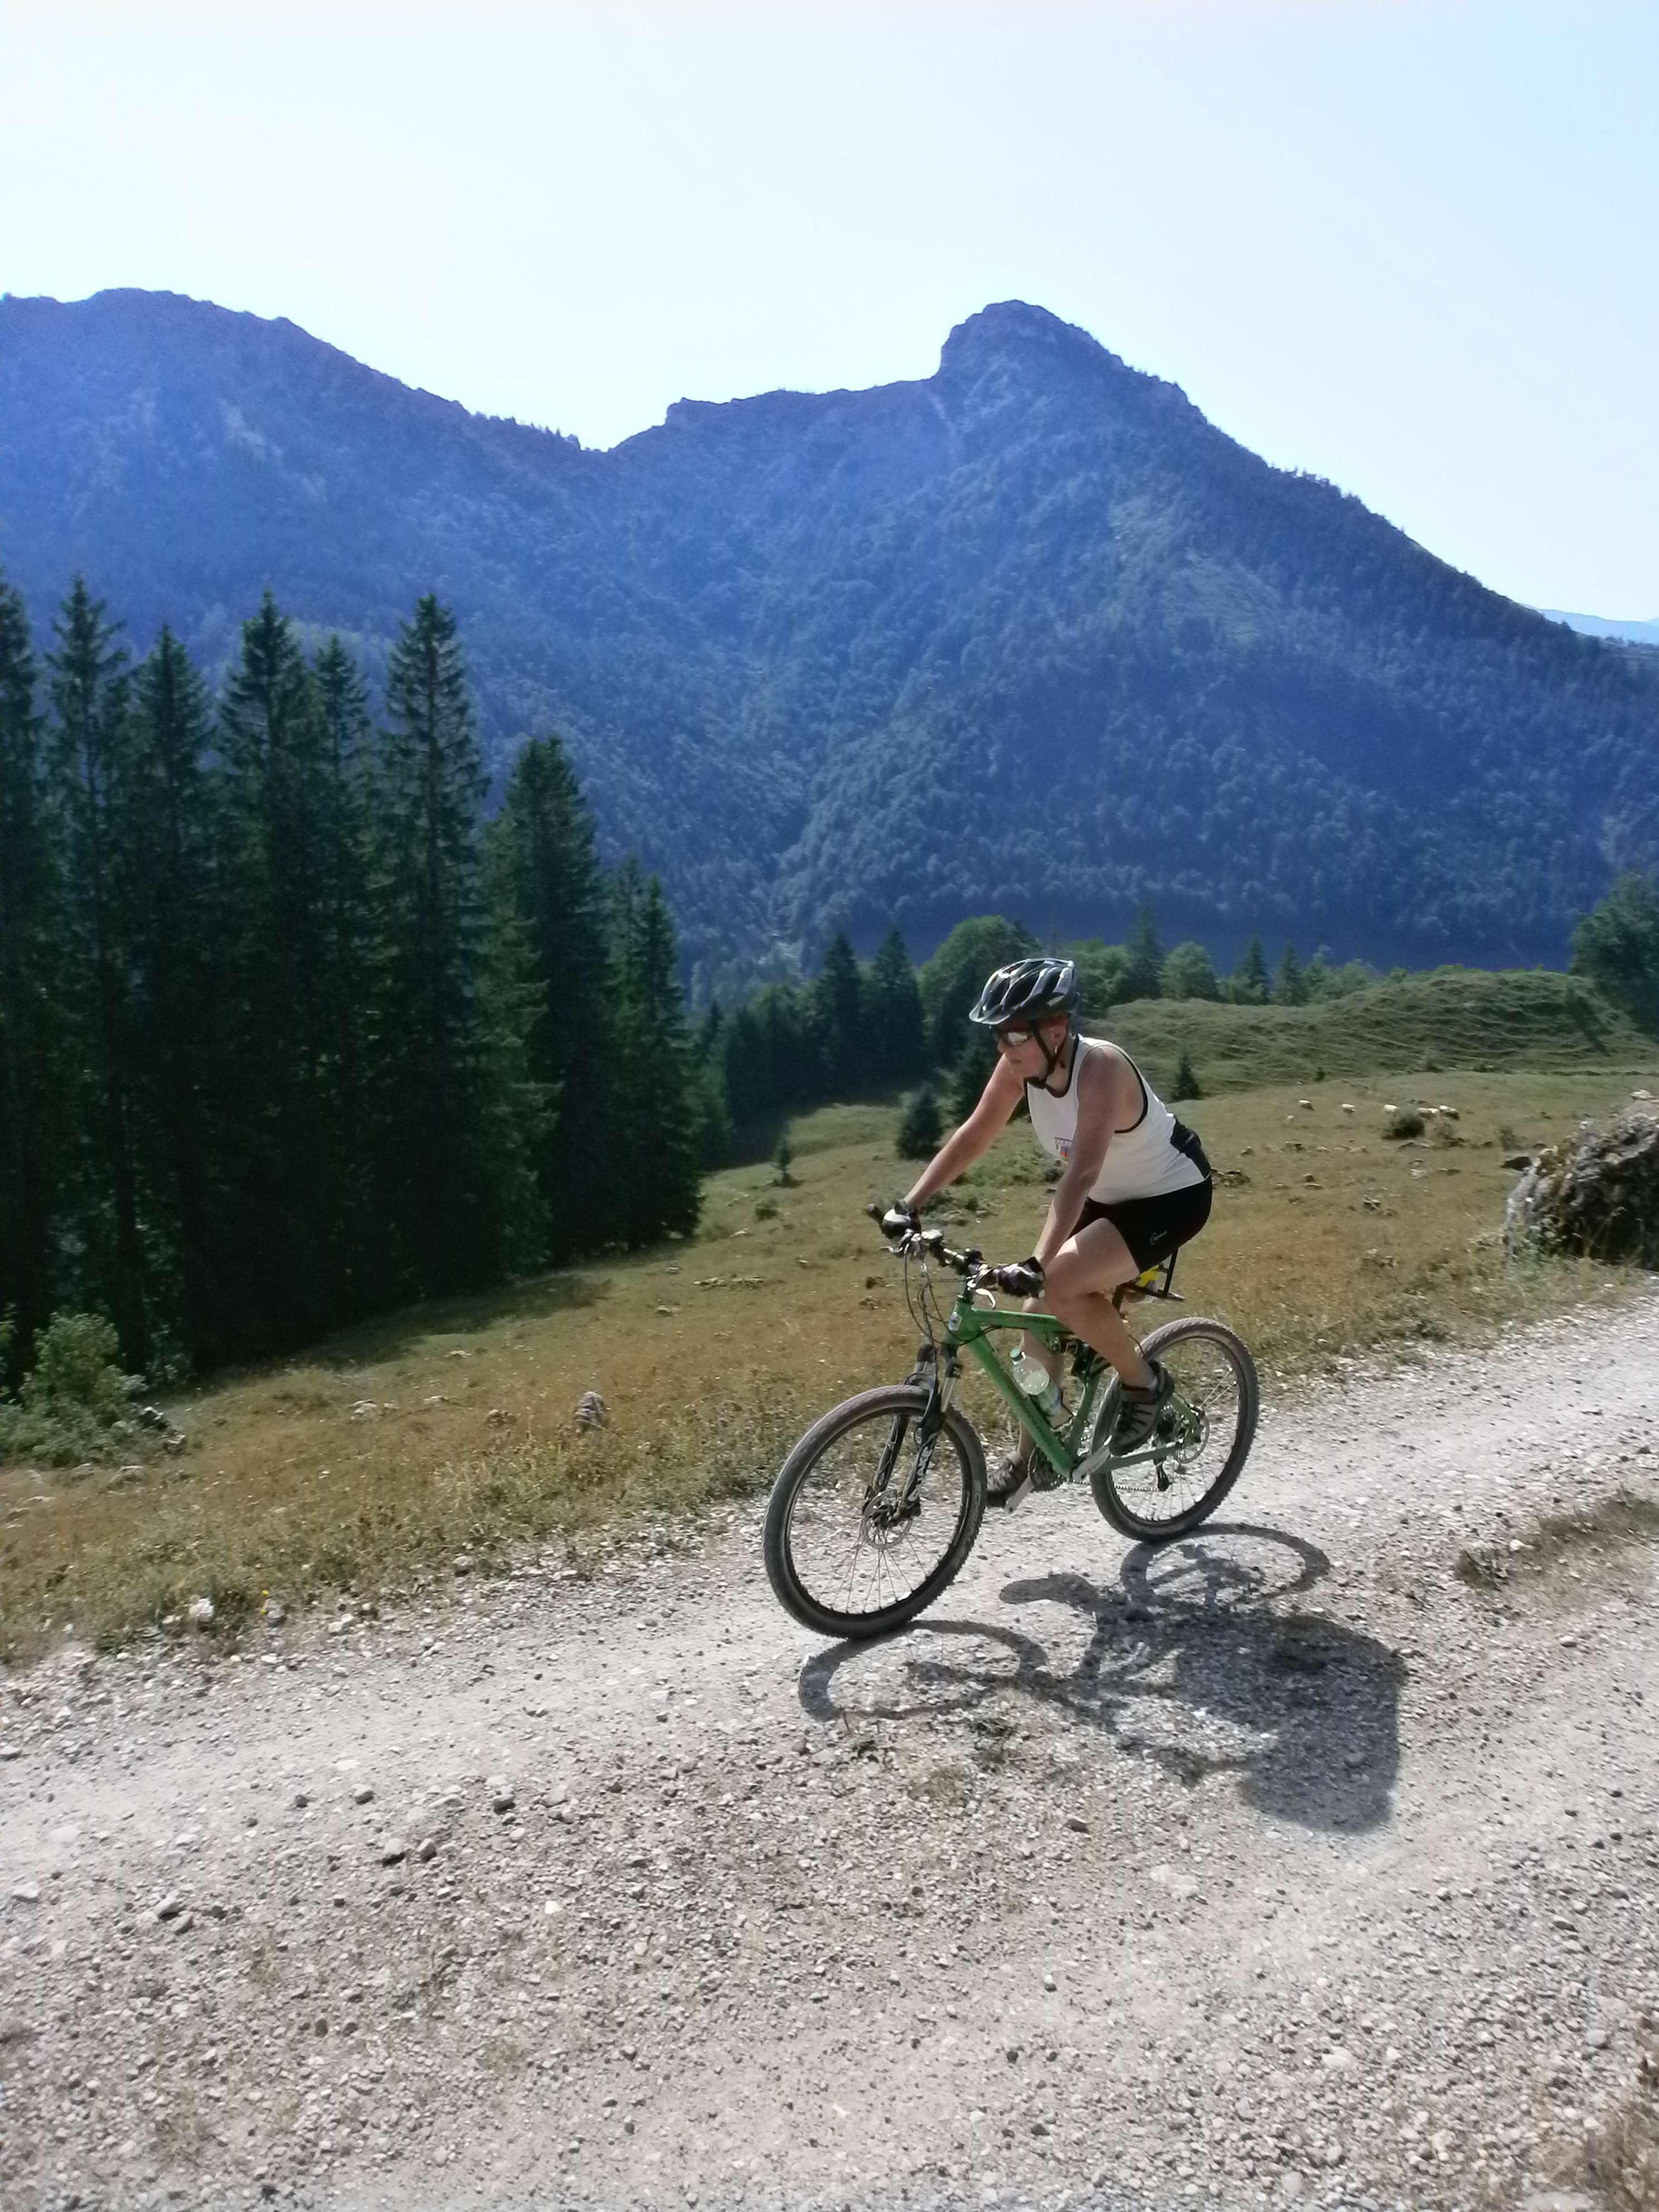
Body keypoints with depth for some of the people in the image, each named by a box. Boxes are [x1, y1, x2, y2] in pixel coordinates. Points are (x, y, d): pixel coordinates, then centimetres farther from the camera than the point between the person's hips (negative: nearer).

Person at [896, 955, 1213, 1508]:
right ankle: (1032, 1457, 19)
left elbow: (1081, 1174, -43)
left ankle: (1144, 1381, -2)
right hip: (1111, 1197, 8)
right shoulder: (1021, 1064, -14)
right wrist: (910, 1206, -15)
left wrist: (1036, 1264, -52)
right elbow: (973, 1136, -8)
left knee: (1061, 1286, -26)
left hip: (1172, 1195, -8)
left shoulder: (1101, 1068, -34)